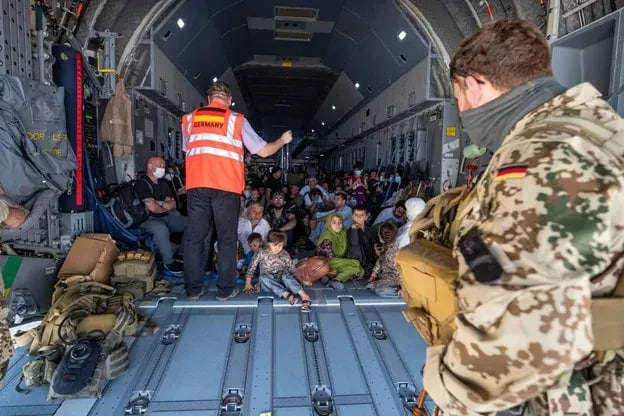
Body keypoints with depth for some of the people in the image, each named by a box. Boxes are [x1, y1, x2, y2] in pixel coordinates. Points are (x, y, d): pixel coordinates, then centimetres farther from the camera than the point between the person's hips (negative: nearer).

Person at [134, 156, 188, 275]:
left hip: (166, 217, 8)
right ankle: (168, 263, -24)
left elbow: (174, 204, 13)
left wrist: (160, 204, -7)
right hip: (148, 219, -8)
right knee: (161, 228, -40)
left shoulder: (163, 183, 16)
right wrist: (166, 206, 1)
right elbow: (152, 207, -18)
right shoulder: (141, 183, -8)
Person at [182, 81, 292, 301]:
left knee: (194, 237, 10)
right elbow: (263, 151, 6)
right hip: (225, 186, -2)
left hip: (196, 185, 3)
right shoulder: (236, 120, 4)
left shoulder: (189, 119, 13)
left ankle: (193, 288, 14)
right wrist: (282, 140, 24)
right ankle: (225, 289, 11)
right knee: (226, 238, 7)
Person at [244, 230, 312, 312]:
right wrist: (248, 284, -3)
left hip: (281, 282, 0)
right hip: (268, 284, 0)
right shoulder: (261, 253, -2)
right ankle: (287, 295, -51)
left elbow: (293, 269, 1)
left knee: (286, 275, -32)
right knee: (263, 277, -33)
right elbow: (251, 268, 0)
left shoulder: (284, 254, 1)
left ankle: (304, 296, -52)